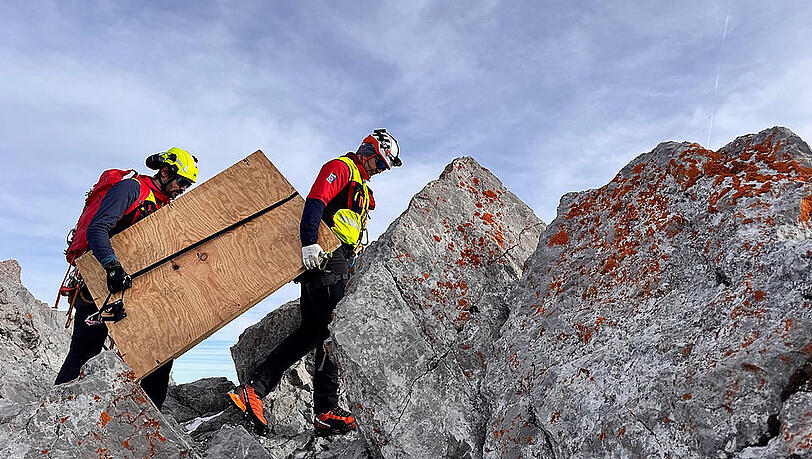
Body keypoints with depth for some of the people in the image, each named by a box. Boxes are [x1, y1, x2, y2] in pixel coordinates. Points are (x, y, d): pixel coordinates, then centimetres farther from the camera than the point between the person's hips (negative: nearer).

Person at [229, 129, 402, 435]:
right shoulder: (341, 167, 1)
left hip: (338, 263, 10)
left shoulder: (363, 190, 31)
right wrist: (309, 242, -29)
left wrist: (350, 271, 23)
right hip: (323, 256, -10)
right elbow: (315, 201, -16)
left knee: (311, 332, 5)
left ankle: (253, 389, 5)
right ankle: (327, 410, -6)